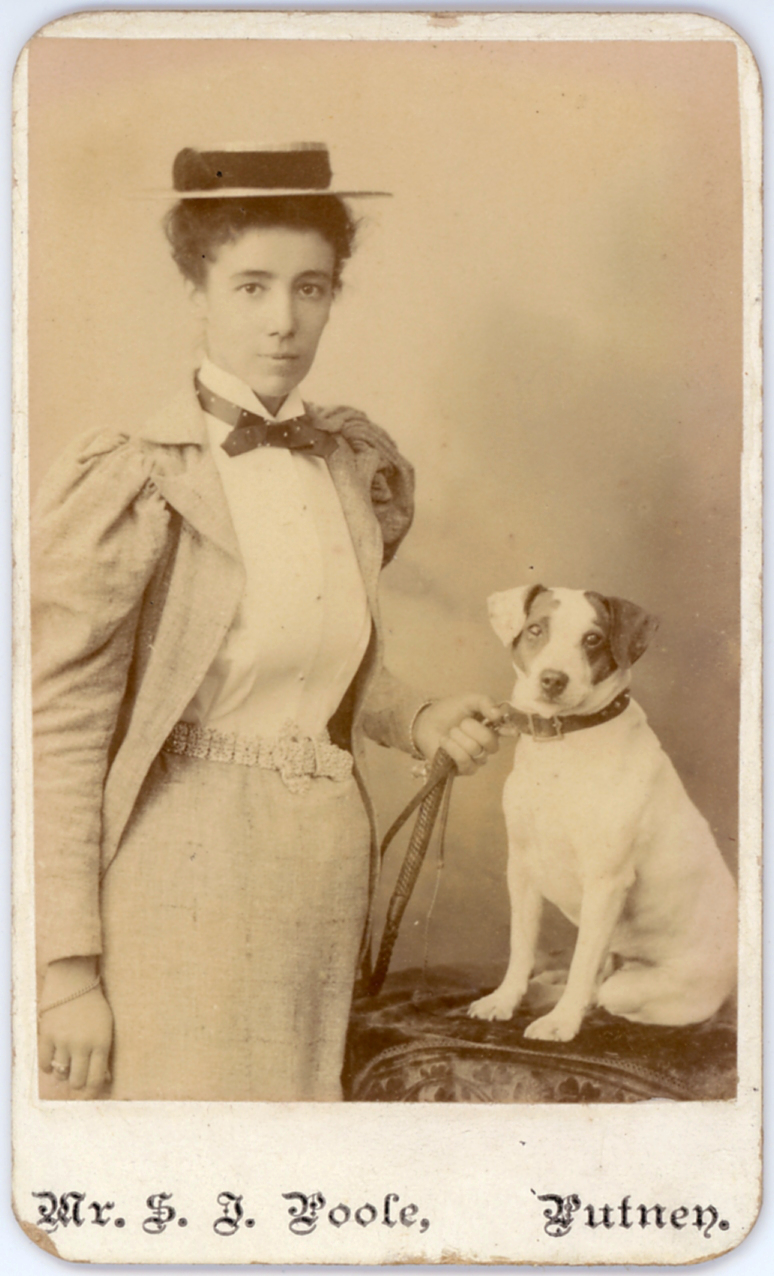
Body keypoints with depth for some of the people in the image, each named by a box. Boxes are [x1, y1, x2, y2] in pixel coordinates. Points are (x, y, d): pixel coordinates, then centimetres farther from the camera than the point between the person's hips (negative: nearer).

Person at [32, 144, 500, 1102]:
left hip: (328, 865, 6)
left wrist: (417, 722, 3)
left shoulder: (351, 465, 7)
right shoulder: (131, 485, -11)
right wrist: (67, 967, -13)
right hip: (188, 872, -5)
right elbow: (59, 733, -11)